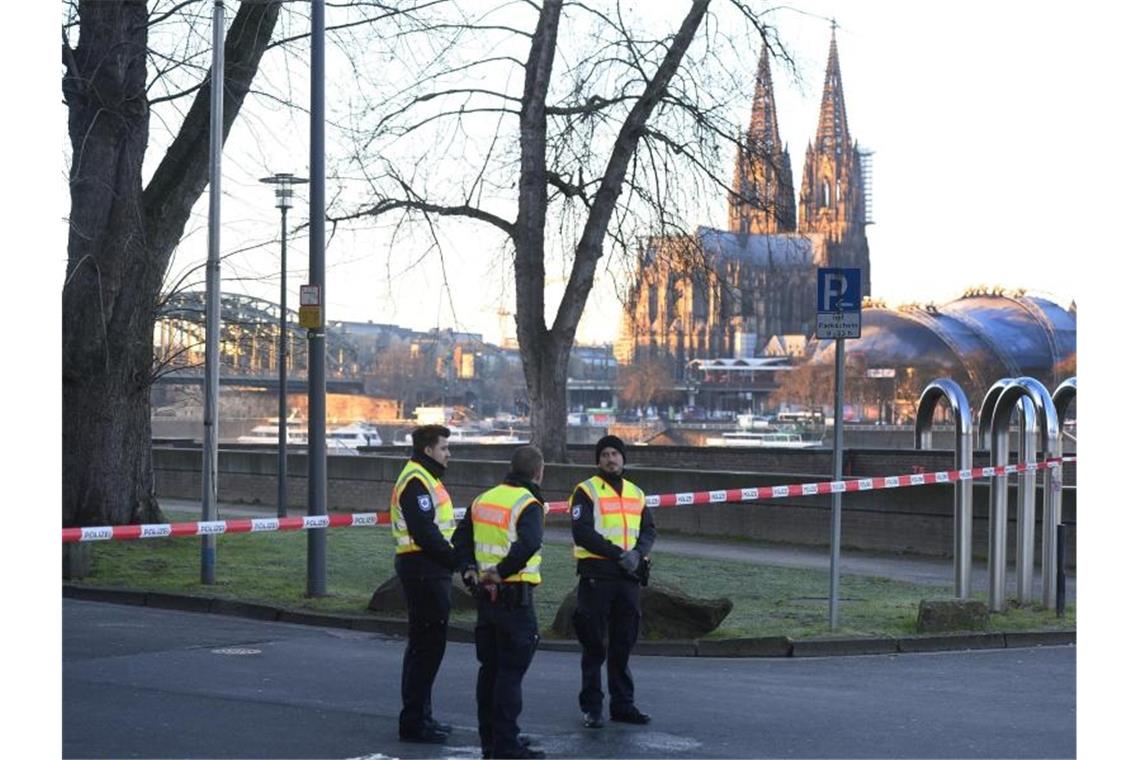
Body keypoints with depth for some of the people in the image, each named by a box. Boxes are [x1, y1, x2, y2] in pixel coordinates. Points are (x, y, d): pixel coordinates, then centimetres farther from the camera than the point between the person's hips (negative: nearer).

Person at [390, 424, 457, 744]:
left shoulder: (426, 479, 19)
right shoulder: (416, 481, -15)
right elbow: (425, 534, -22)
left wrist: (458, 558, 6)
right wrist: (458, 560, -17)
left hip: (431, 570, 11)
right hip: (423, 570, -11)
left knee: (425, 645, 16)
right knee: (427, 645, -7)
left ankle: (419, 715, 25)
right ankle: (414, 721, -3)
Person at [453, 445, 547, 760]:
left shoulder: (483, 499, 11)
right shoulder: (528, 504, -13)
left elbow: (461, 538, 16)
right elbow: (529, 543, -31)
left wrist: (469, 569, 6)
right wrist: (502, 571, -22)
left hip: (485, 593, 8)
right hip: (515, 597, -8)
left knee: (489, 668, 15)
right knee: (511, 671, -3)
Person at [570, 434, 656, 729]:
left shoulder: (636, 494, 16)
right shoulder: (586, 491, -3)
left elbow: (649, 530, 12)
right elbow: (582, 532, -14)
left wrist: (638, 552, -10)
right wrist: (618, 554, -19)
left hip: (629, 575, 5)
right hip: (597, 575, -5)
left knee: (624, 644, 11)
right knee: (594, 645, 0)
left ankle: (623, 704, 19)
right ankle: (591, 707, 7)